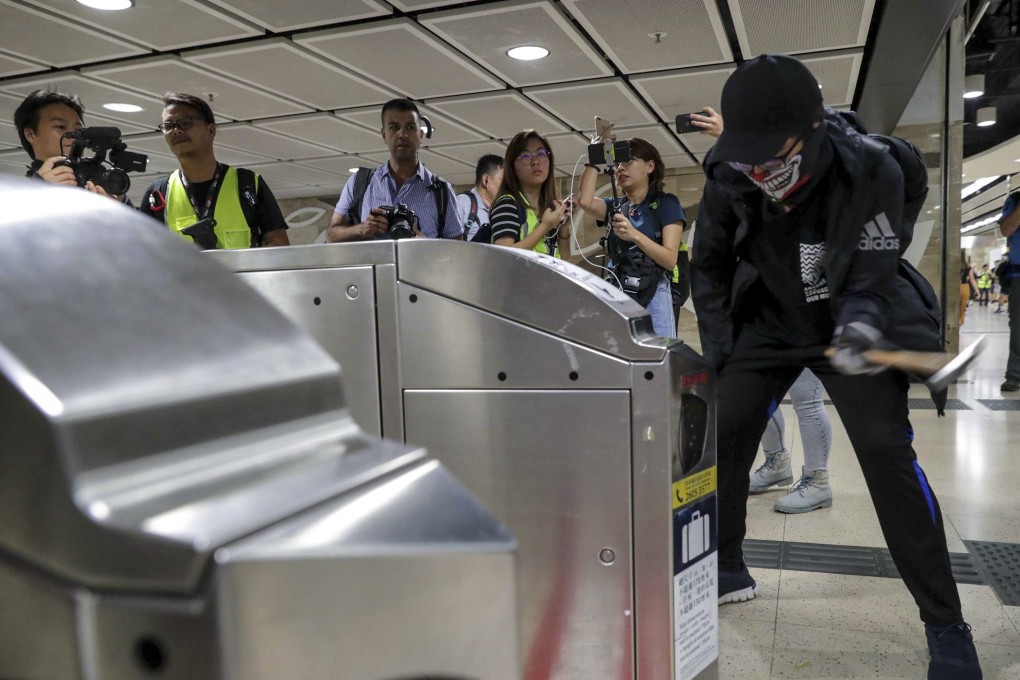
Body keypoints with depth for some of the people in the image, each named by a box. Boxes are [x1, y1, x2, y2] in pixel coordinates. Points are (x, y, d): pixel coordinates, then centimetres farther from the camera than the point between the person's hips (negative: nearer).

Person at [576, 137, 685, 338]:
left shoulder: (665, 202, 4)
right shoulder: (615, 207, 18)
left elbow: (670, 259, -7)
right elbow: (584, 201, -5)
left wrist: (634, 235, -21)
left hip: (653, 296, -4)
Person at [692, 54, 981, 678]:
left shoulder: (872, 171, -25)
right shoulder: (729, 178, -17)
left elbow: (869, 276, -22)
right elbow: (710, 263, -1)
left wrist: (859, 325, -43)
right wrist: (720, 346, -4)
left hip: (850, 323, -3)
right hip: (769, 320, 3)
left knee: (886, 452, -14)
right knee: (722, 433, -5)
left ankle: (946, 626, 2)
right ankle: (726, 569, 19)